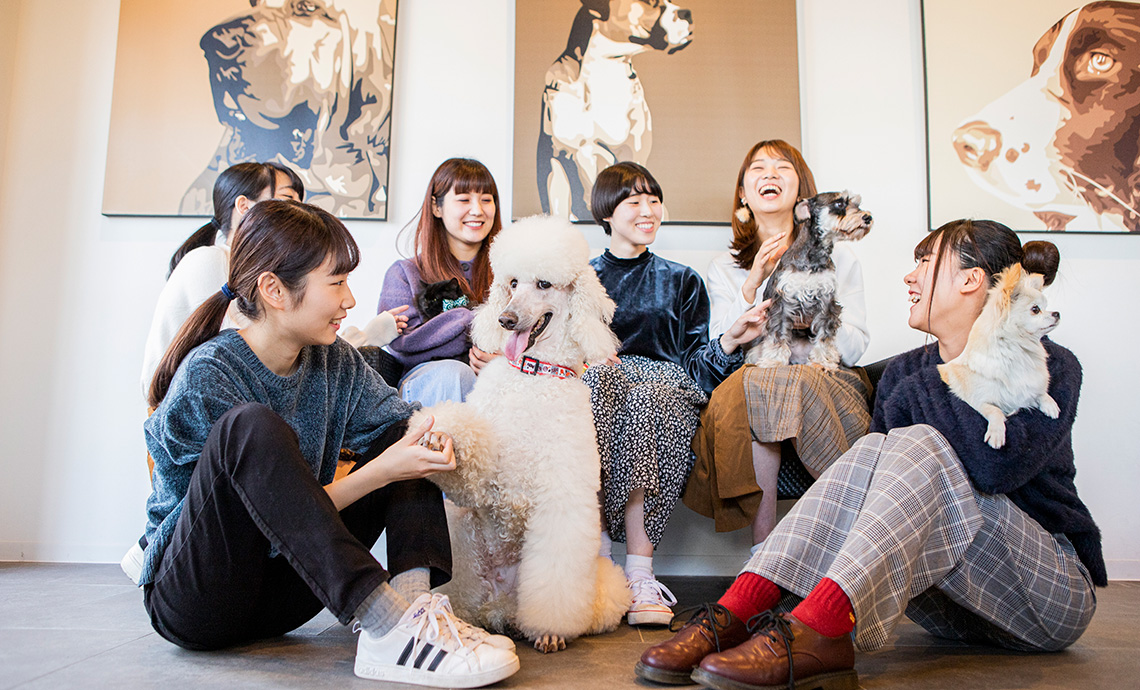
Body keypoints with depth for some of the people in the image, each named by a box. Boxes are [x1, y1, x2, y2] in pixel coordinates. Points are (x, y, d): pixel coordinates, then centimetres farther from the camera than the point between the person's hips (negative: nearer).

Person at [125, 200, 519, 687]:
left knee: (408, 437, -1)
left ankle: (411, 600, -24)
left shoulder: (334, 363, 2)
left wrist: (430, 441, -25)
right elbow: (275, 517, -21)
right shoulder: (207, 376, -18)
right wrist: (379, 471, -31)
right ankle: (387, 626, -40)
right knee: (251, 425, -34)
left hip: (277, 597, 7)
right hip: (190, 600, -6)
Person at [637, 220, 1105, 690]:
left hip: (1056, 590, -4)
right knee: (870, 452, -22)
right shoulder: (905, 373, 8)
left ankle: (813, 633, -45)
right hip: (956, 605, 4)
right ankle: (736, 614, -36)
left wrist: (927, 386, -15)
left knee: (920, 446, -28)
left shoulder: (1049, 367, -9)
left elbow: (997, 464, -30)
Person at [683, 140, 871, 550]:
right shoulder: (724, 269, 16)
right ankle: (763, 547, -29)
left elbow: (855, 348, 5)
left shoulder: (836, 257, 14)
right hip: (748, 385, 1)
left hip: (829, 381, 0)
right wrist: (751, 287, -10)